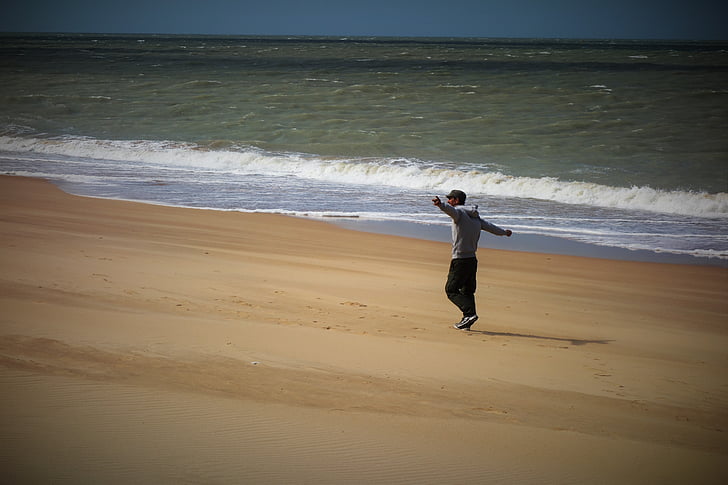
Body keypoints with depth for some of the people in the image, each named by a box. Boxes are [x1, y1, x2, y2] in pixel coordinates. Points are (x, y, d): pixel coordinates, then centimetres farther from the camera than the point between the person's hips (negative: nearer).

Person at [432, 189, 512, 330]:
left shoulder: (459, 212, -8)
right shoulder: (474, 216, 16)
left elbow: (450, 209, -33)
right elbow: (489, 226, 32)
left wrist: (441, 205, -55)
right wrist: (504, 232, 51)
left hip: (460, 260, -8)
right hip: (472, 259, 8)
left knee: (451, 290, -4)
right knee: (467, 291, 13)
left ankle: (470, 313, -18)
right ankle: (467, 322, 12)